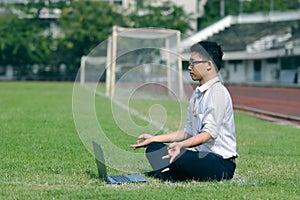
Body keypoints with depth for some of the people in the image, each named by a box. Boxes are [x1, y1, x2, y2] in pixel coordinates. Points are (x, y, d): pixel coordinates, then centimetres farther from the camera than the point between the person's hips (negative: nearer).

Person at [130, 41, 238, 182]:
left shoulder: (218, 92, -12)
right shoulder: (197, 93, 18)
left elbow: (210, 133, -23)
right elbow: (188, 132, 22)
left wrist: (181, 145, -38)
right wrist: (154, 139, 18)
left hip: (221, 164, -10)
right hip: (201, 154, 10)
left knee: (176, 157, -33)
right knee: (153, 148, 3)